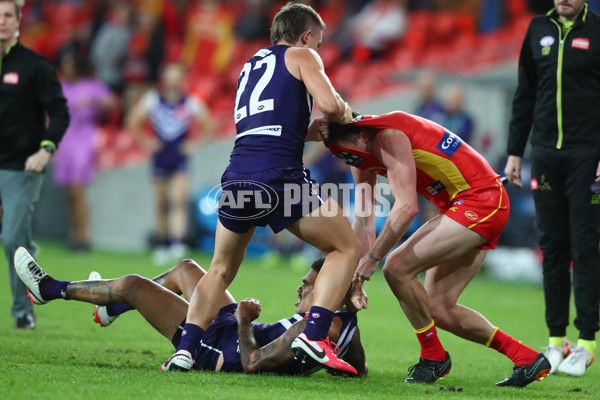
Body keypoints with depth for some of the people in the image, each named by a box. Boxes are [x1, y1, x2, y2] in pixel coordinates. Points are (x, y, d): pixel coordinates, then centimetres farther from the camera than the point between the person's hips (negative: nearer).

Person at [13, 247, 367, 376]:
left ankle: (49, 289, 20)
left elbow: (252, 362, -35)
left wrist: (243, 321, -18)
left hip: (217, 351, -9)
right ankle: (112, 309, 46)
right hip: (234, 332, 9)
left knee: (132, 285, -3)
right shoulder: (347, 321, -13)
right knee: (184, 270, 25)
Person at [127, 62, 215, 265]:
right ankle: (162, 245, 16)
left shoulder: (191, 104, -4)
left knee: (179, 201, -15)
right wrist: (146, 142, 2)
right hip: (160, 157, 2)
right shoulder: (152, 100, -1)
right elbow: (133, 123, 9)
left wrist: (193, 144, -1)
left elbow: (209, 126, 6)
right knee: (161, 204, 7)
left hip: (180, 158, -2)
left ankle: (178, 243, -22)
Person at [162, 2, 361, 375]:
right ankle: (314, 336, -6)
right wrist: (344, 114, 15)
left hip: (237, 177, 6)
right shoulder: (301, 56, 9)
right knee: (347, 247, 10)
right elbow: (329, 104, -6)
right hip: (280, 176, -6)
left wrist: (322, 129, 34)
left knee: (221, 270, 23)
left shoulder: (250, 67, 30)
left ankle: (185, 348, 5)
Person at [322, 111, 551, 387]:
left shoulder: (387, 136, -20)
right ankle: (527, 359, 13)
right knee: (439, 309, 6)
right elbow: (363, 219, 11)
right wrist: (357, 279, 7)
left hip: (480, 199, -10)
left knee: (397, 268, -17)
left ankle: (433, 357, -2)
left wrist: (371, 258, -20)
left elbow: (406, 208, -25)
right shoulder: (364, 154, 9)